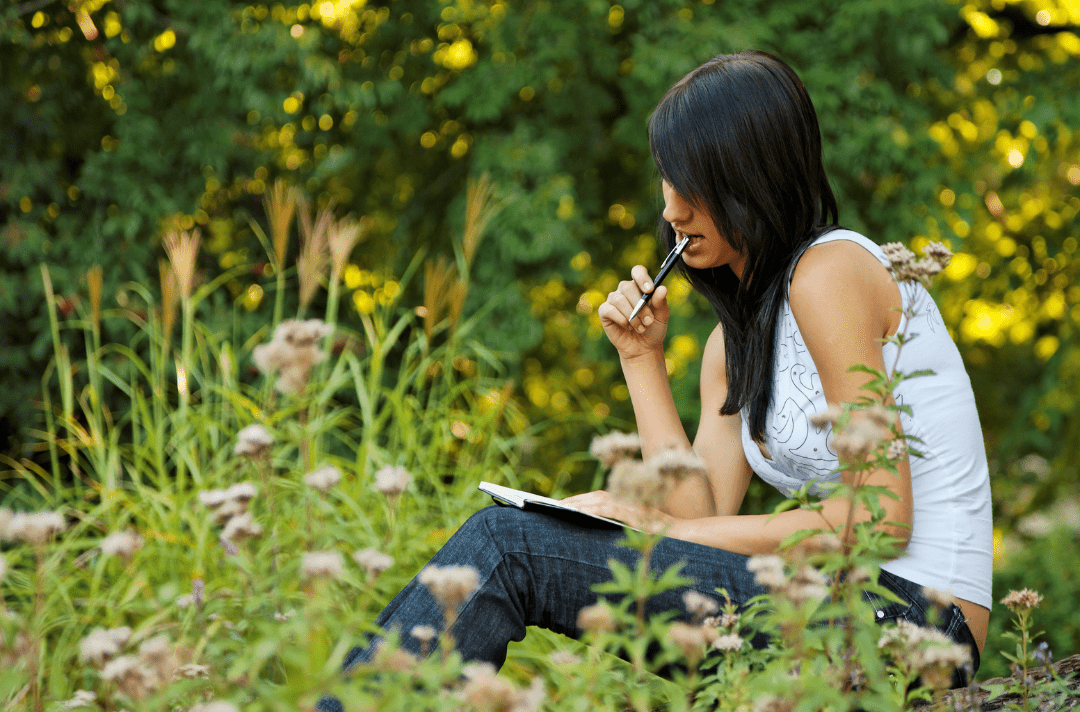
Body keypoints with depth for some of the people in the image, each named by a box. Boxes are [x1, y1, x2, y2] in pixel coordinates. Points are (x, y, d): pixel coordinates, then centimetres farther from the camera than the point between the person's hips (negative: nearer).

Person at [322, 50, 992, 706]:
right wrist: (642, 356, 5)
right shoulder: (735, 341, 18)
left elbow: (882, 514, -15)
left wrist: (675, 530, -12)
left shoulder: (830, 269, -9)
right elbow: (702, 511, 8)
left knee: (507, 544, -15)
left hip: (911, 612, -8)